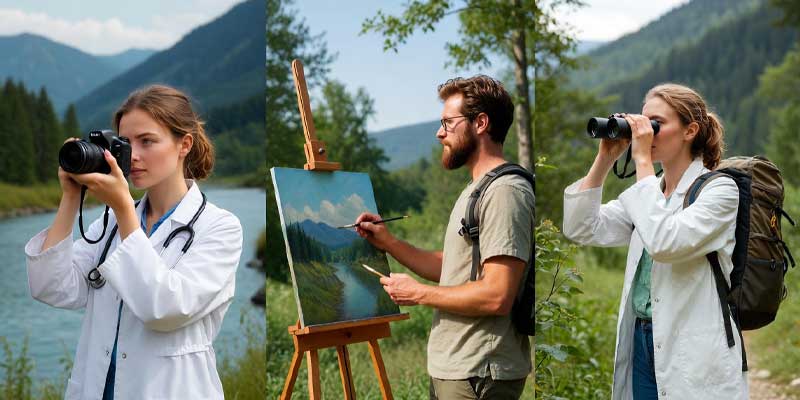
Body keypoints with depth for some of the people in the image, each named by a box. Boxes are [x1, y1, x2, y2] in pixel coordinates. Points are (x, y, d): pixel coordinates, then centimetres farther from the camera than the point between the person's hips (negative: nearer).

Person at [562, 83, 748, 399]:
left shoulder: (719, 189, -9)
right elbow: (580, 229, 3)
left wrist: (642, 160, -20)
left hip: (694, 353, -6)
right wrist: (605, 159, -1)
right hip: (641, 340, 6)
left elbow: (664, 243, -27)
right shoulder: (647, 191, 11)